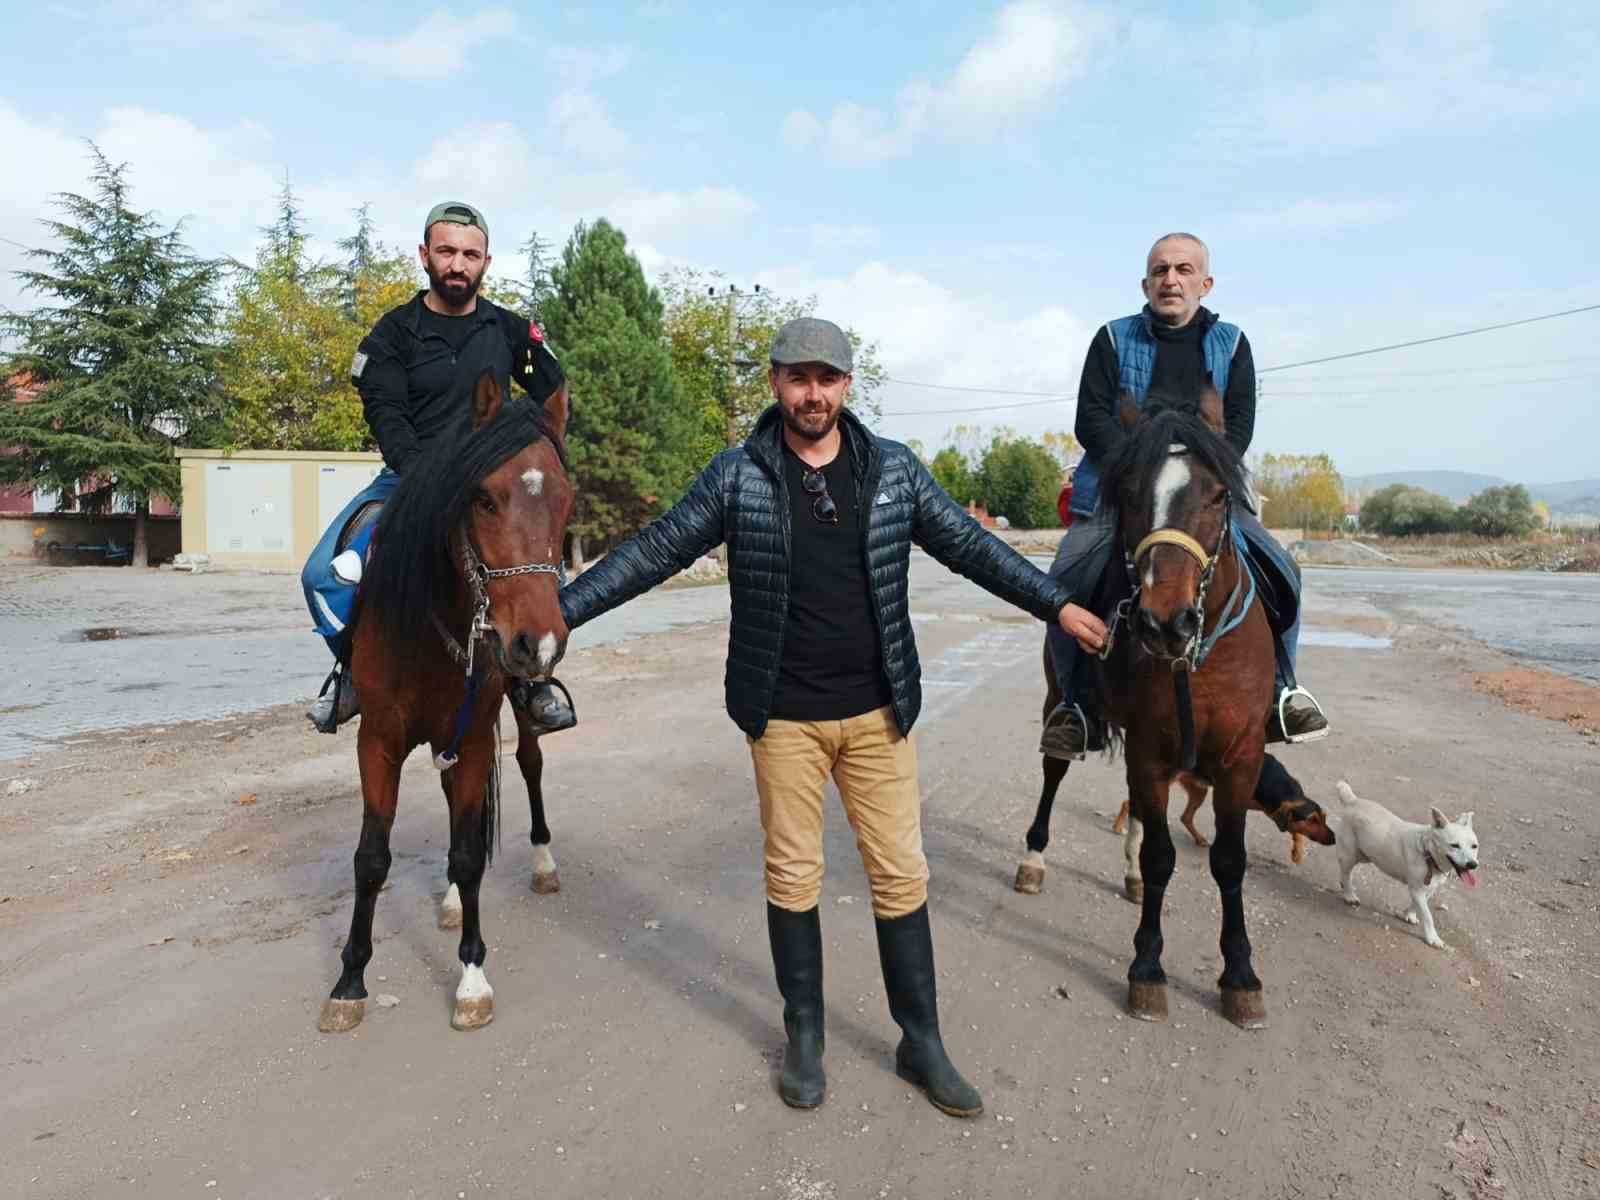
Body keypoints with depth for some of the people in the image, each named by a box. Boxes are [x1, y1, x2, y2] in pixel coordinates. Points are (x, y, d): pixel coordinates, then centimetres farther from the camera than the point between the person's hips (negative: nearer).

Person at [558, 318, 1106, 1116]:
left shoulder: (894, 469, 2)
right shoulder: (738, 476, -4)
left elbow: (969, 547, 7)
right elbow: (654, 553, -3)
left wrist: (1057, 605, 4)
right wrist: (563, 610, -9)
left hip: (878, 712, 2)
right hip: (784, 718, -1)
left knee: (901, 875, 7)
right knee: (792, 877, 10)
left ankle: (921, 1044, 24)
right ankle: (804, 1038, 29)